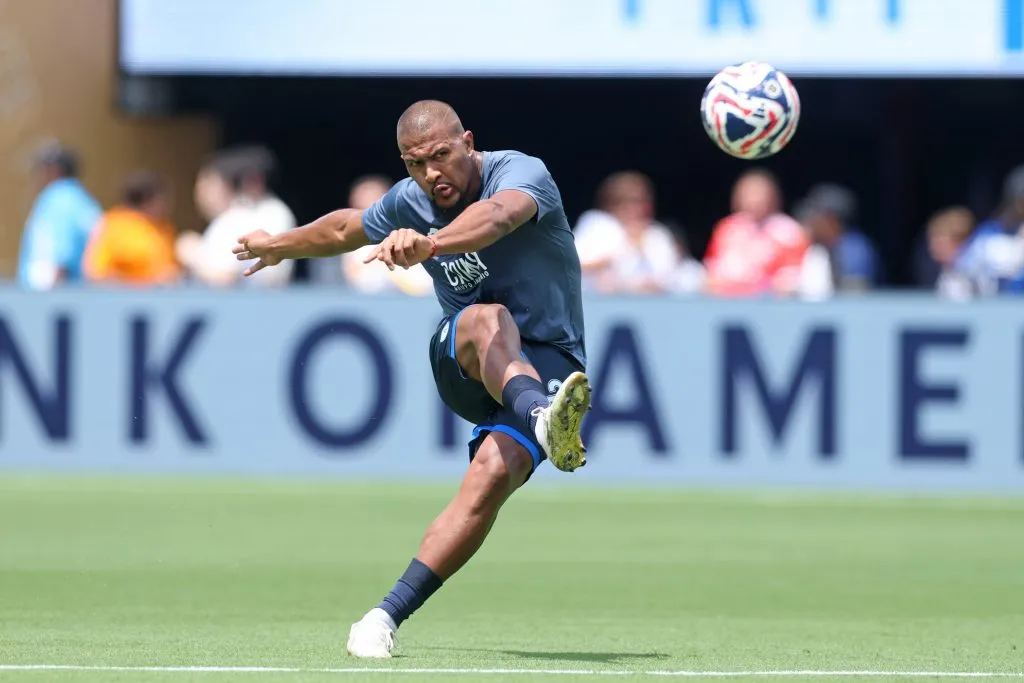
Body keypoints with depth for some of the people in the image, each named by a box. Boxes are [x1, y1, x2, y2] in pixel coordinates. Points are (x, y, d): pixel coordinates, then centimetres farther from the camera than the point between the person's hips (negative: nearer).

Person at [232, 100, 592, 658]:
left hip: (545, 362, -3)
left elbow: (497, 216, -42)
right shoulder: (410, 202, 3)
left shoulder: (522, 174, -16)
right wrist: (278, 246, 42)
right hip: (461, 364, 3)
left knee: (493, 474, -30)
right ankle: (542, 417, -69)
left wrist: (430, 244, -62)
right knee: (490, 320, -36)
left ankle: (388, 616, -29)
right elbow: (346, 229, 26)